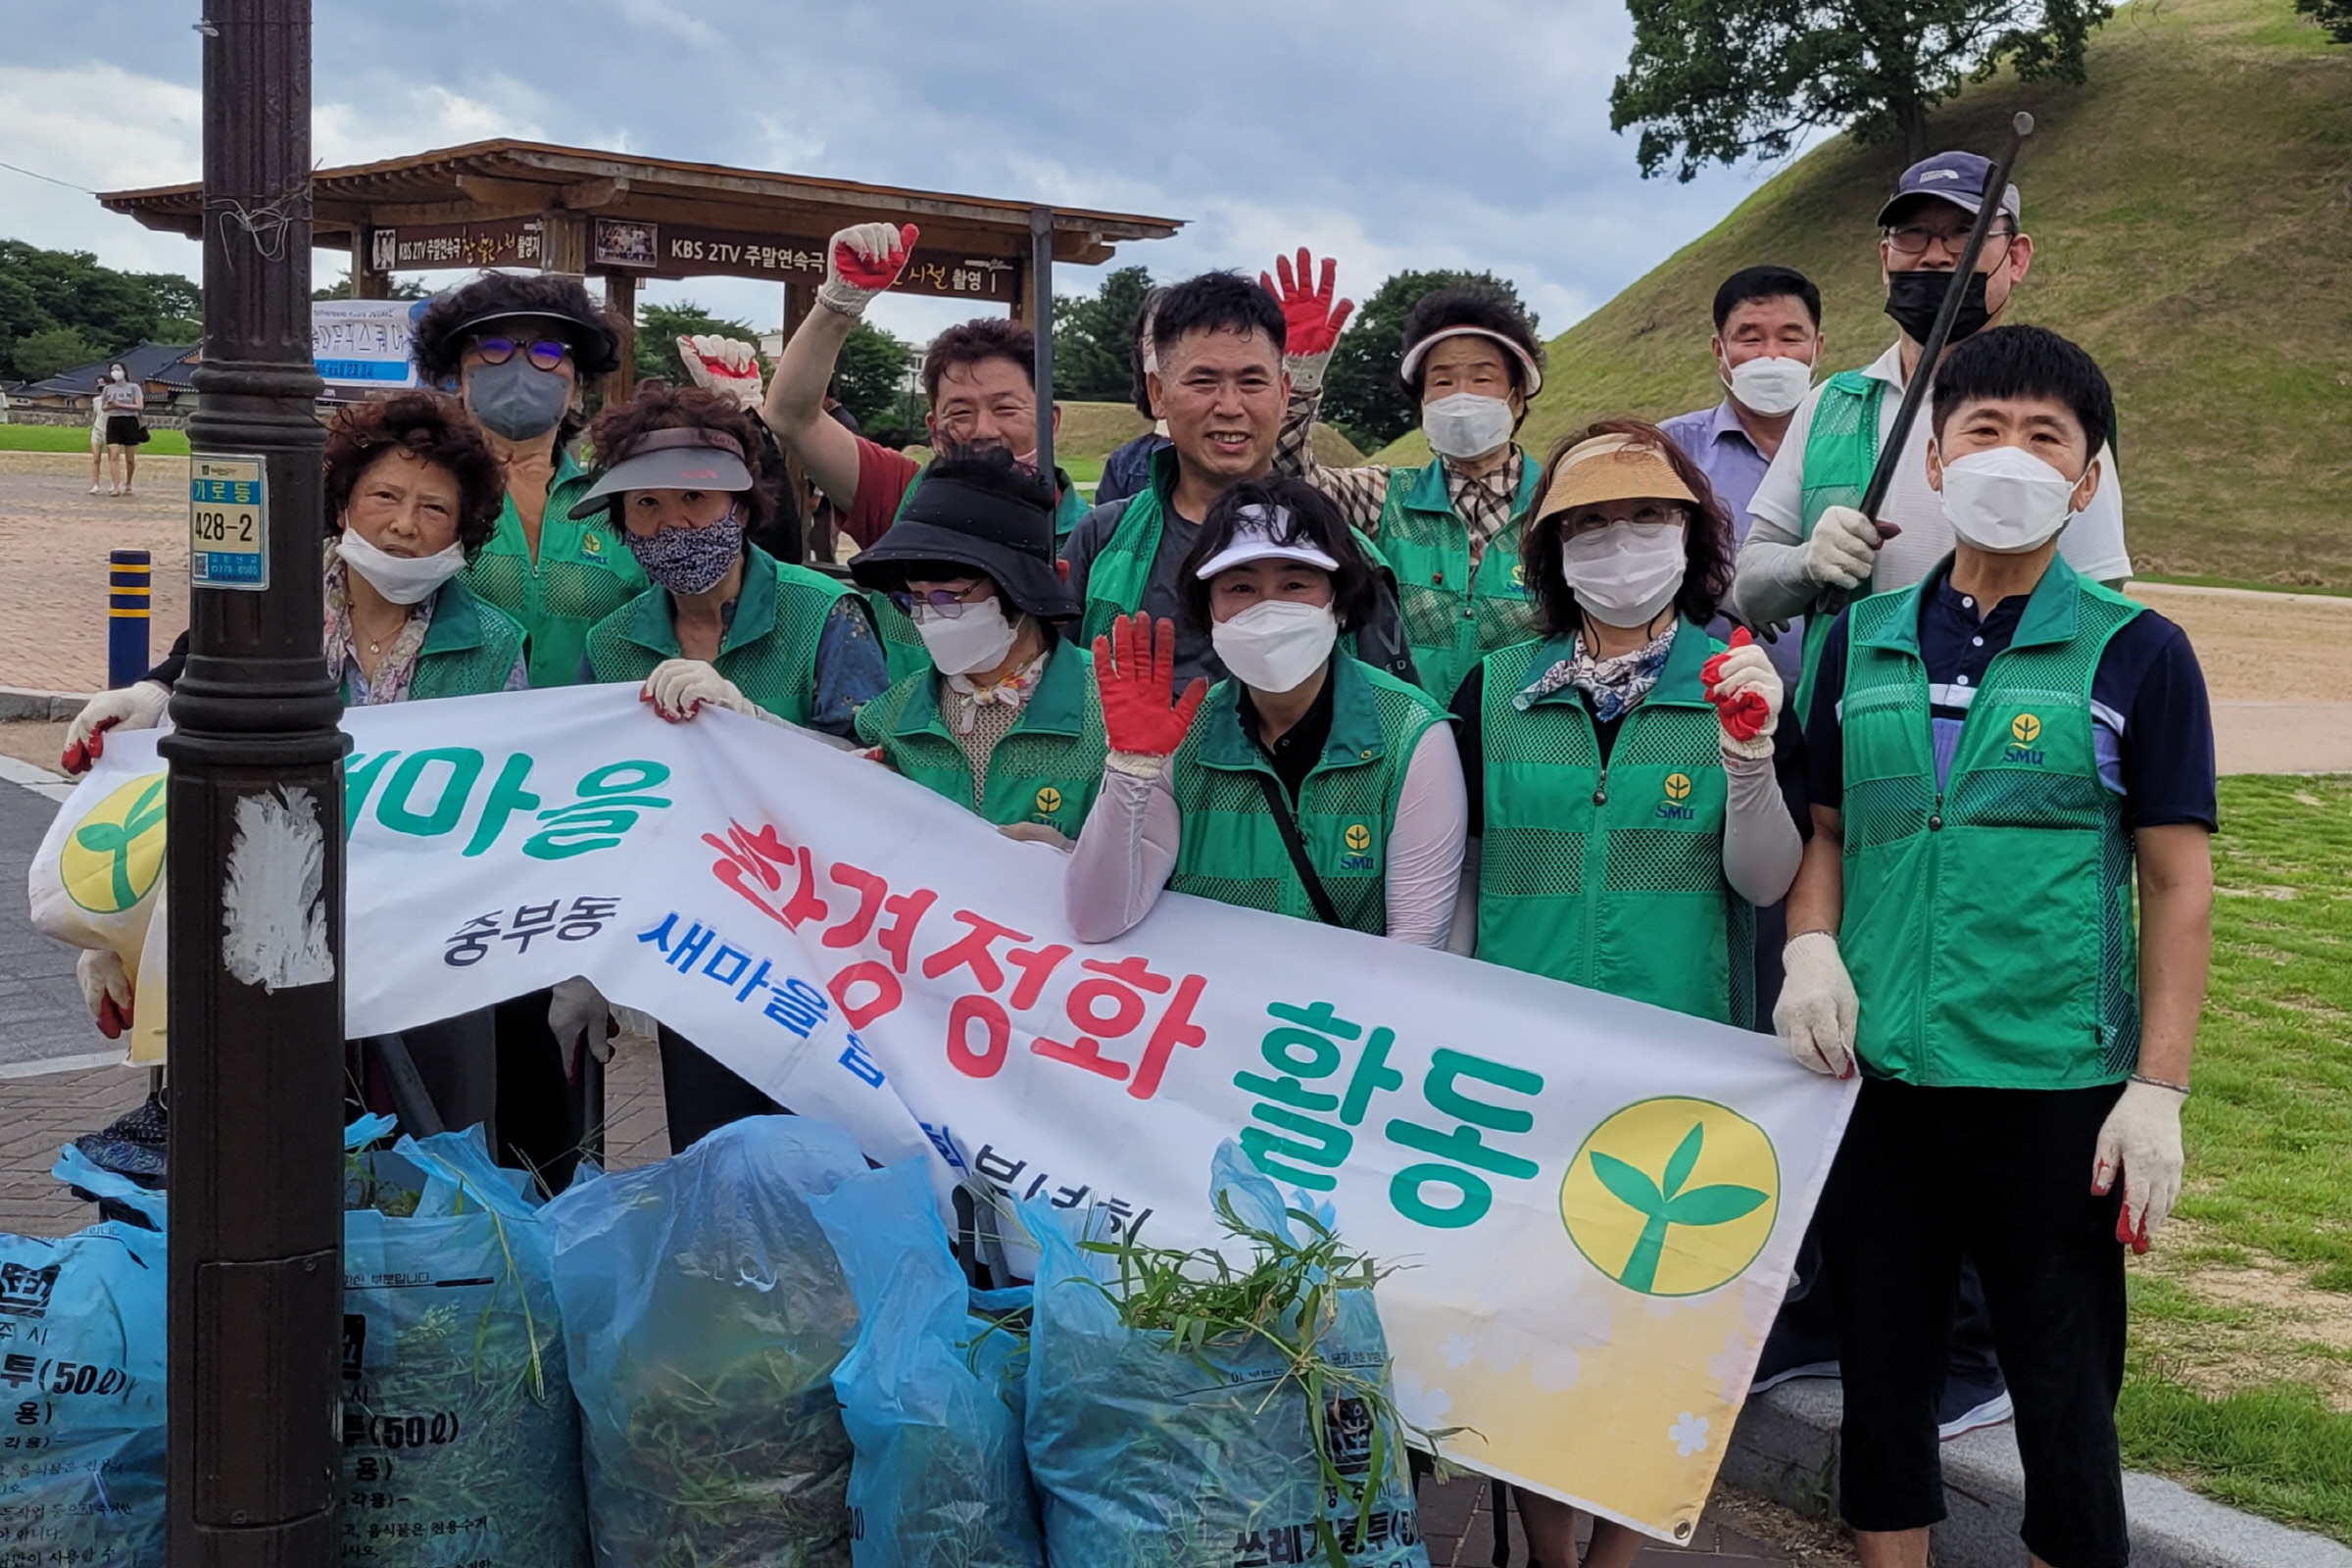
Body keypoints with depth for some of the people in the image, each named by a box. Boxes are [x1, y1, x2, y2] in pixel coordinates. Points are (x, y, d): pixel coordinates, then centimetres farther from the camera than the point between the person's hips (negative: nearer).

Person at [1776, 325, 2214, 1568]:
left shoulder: (2133, 655, -1)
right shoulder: (1861, 642, 8)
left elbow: (2177, 884, -3)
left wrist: (2157, 1091, -8)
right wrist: (1811, 951, -5)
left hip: (2055, 1090, -3)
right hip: (1874, 1079, 3)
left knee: (2065, 1402, 7)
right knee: (1881, 1379, 13)